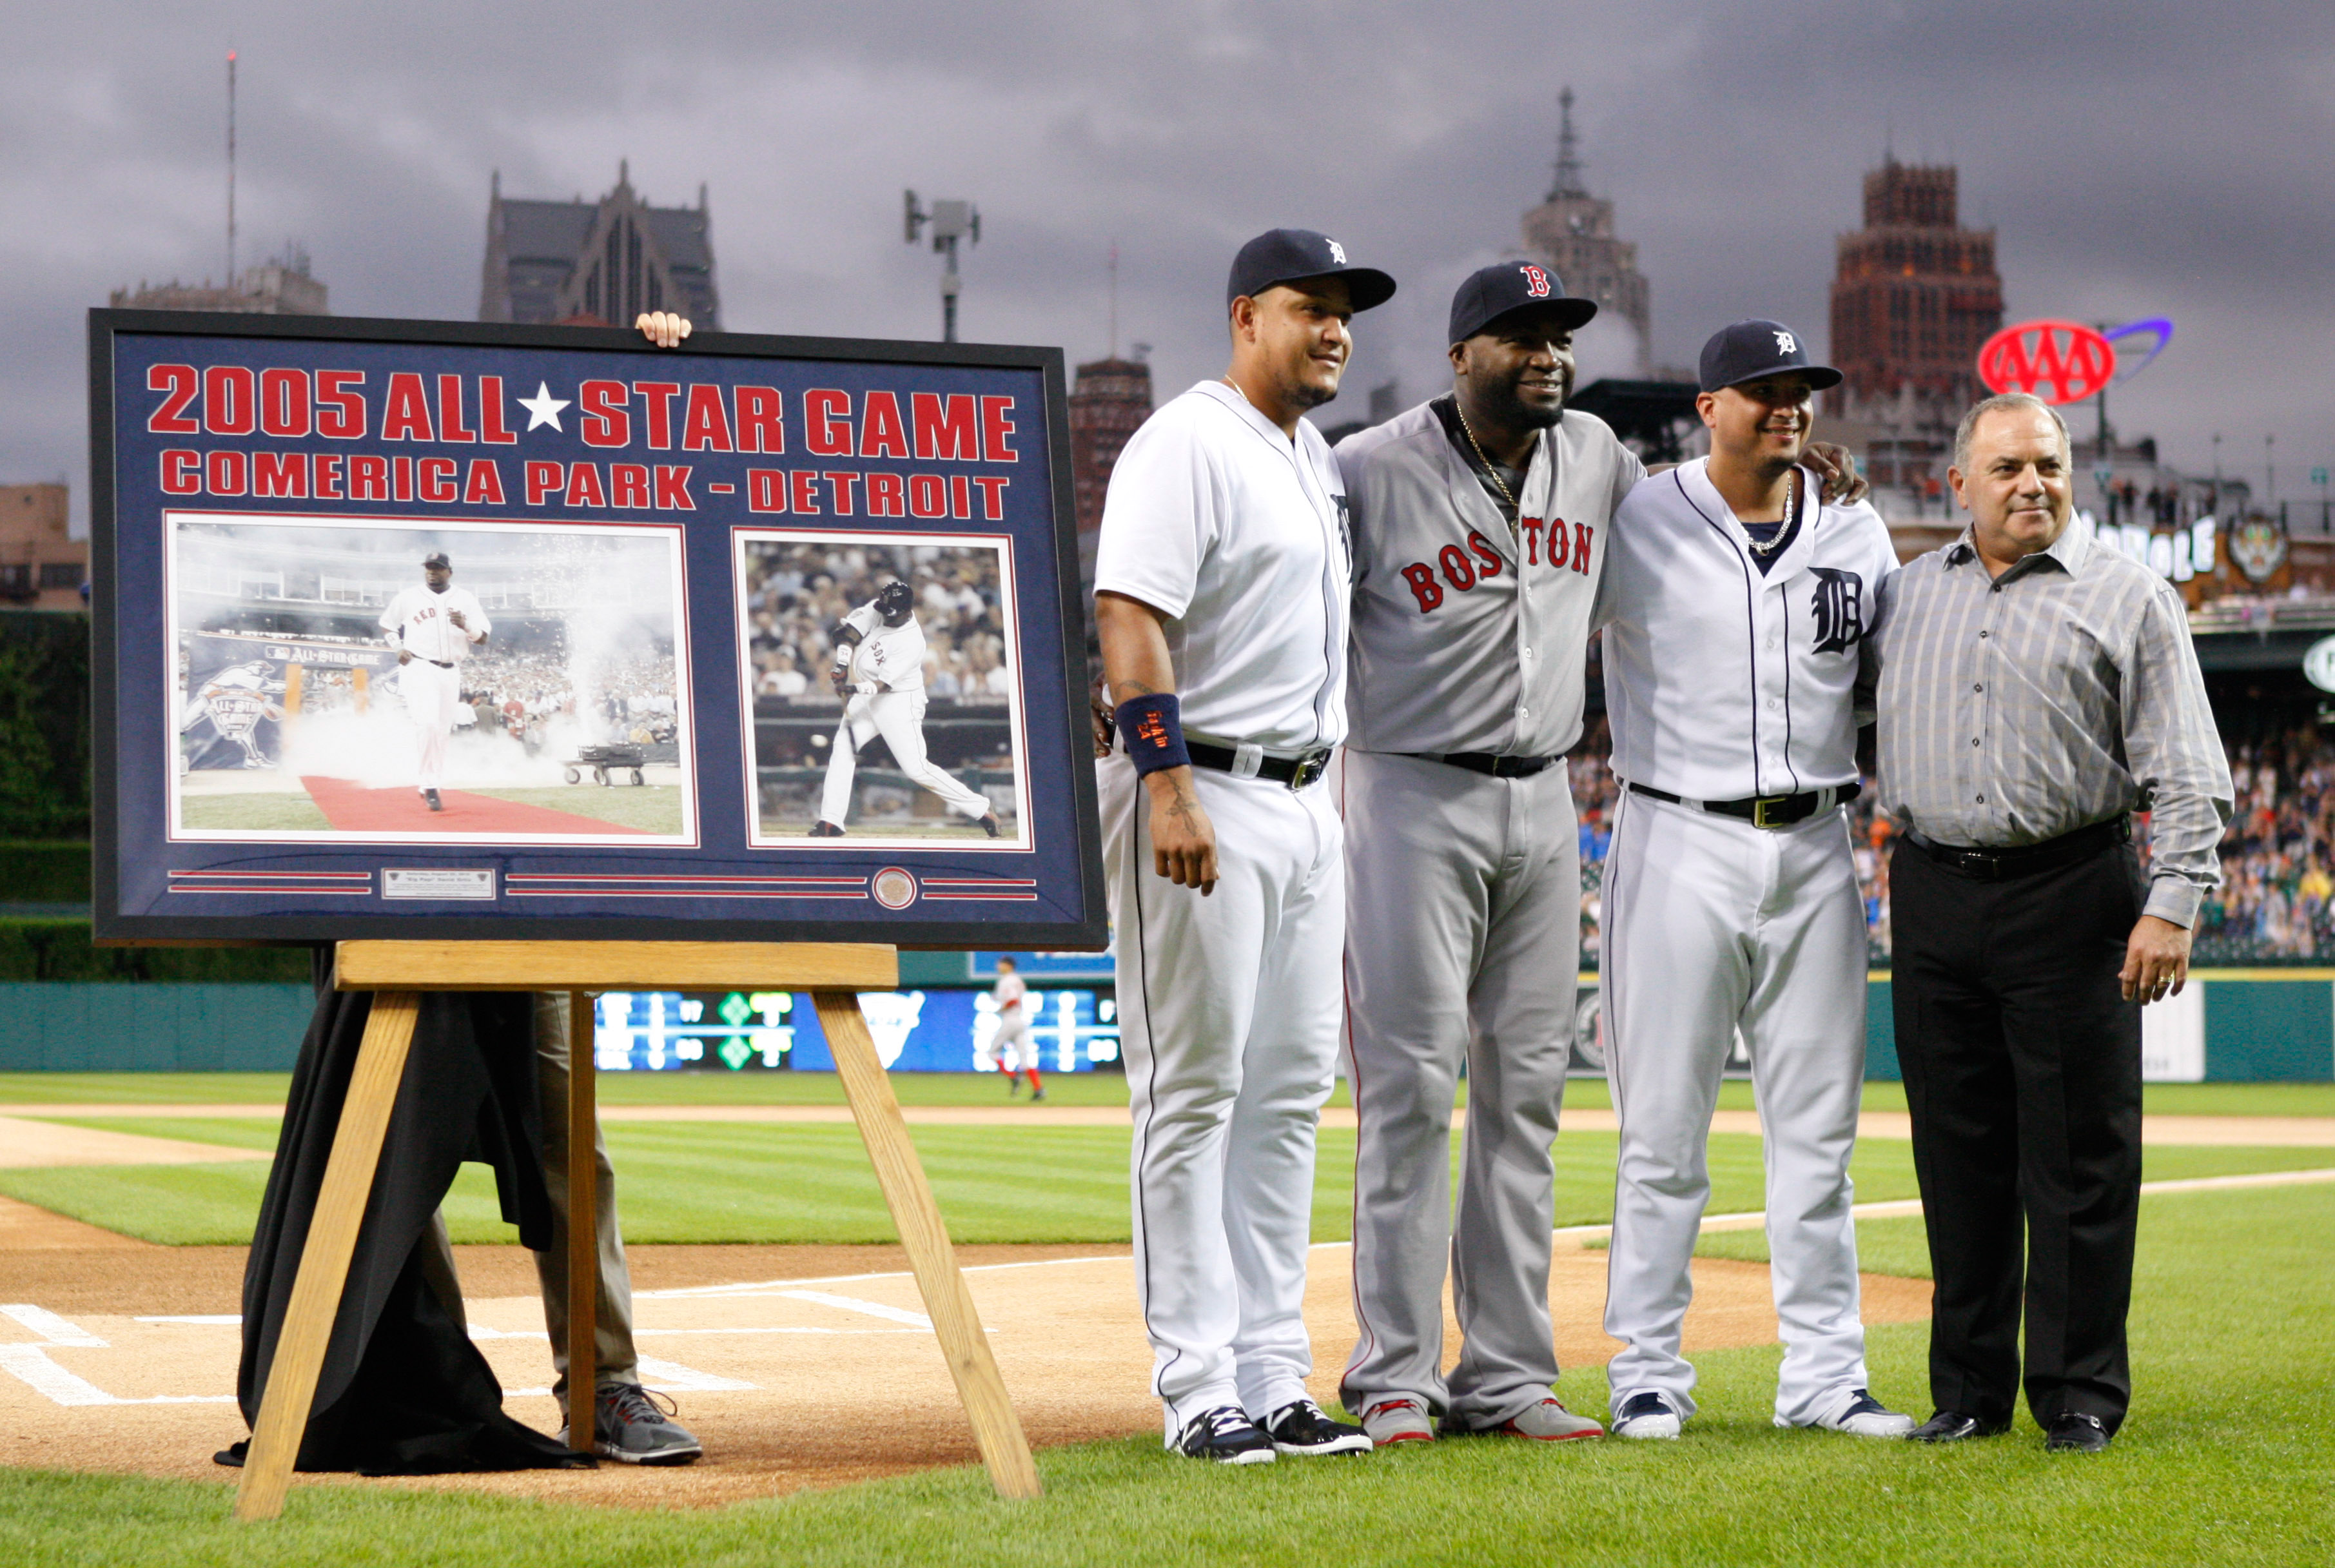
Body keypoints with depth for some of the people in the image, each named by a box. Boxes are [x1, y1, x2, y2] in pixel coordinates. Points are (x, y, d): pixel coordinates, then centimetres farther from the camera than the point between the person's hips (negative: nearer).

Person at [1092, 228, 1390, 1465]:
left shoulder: (1319, 460, 18)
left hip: (1307, 801, 9)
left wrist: (1325, 792, 20)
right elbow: (1130, 618, -19)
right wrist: (1170, 788, -27)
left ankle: (1272, 1381, 14)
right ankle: (1198, 1389, -2)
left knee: (1290, 1094, 9)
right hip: (1203, 797, -9)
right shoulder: (1187, 444, -10)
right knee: (1193, 1095, -5)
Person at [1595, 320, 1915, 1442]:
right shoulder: (1635, 527, -3)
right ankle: (1647, 1373, 7)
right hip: (1681, 848, -4)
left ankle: (1824, 1375, 12)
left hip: (1814, 850, 4)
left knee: (1819, 1128, 6)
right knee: (1664, 1129, 0)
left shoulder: (1858, 537, 10)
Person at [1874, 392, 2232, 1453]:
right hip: (1935, 897, 4)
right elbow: (1887, 740, 24)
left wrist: (2171, 905, -12)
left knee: (2079, 1157, -2)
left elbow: (2187, 776, -3)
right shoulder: (1910, 593, 14)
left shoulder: (2130, 598, 2)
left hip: (2072, 895, -3)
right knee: (1957, 1155, 7)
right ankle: (1969, 1387, 15)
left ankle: (2080, 1393, 6)